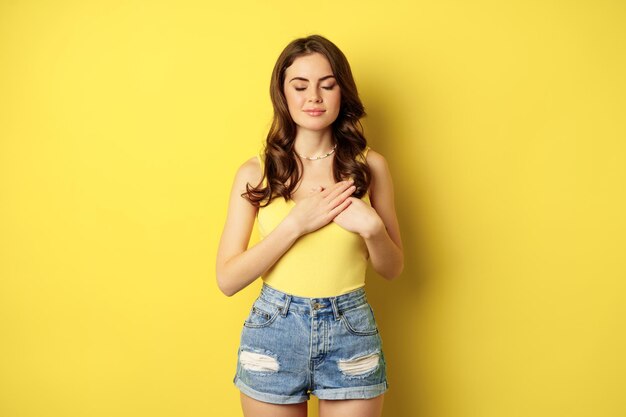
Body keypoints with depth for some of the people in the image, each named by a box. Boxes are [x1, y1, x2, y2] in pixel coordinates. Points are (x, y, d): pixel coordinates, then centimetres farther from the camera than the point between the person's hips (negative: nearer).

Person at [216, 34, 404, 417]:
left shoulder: (370, 166, -2)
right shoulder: (255, 173, -4)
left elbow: (393, 268, 5)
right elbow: (228, 279, -8)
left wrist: (371, 227, -15)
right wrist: (297, 223, -16)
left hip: (351, 332, 0)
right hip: (273, 331, 0)